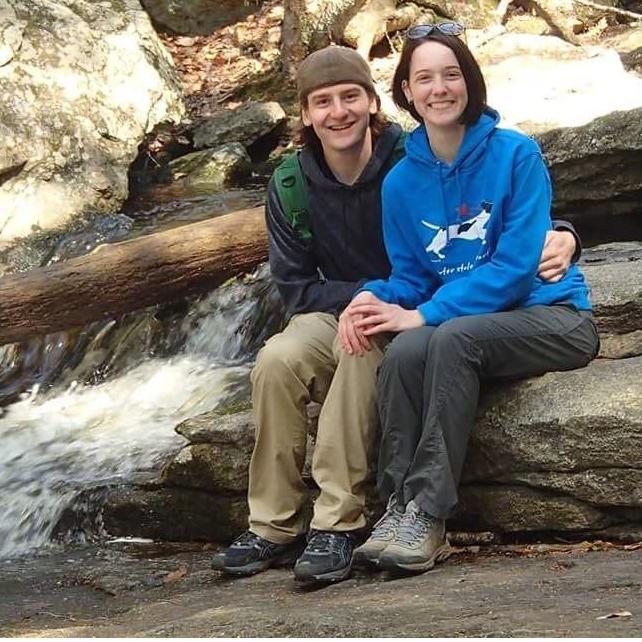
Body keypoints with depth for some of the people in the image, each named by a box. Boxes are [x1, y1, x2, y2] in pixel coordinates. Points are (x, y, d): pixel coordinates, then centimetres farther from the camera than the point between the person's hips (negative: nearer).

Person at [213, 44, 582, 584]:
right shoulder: (290, 187, -2)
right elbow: (295, 289, -1)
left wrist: (560, 235, -31)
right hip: (335, 311, 4)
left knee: (360, 351, -37)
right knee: (277, 361, -28)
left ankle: (339, 524, -34)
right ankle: (275, 528, -19)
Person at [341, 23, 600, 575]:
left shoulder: (516, 155, -9)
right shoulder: (401, 181, 5)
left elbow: (517, 264, -16)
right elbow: (410, 276, 9)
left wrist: (425, 313, -21)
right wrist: (375, 298, -15)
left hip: (551, 315, -4)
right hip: (466, 324, 4)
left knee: (451, 337, -33)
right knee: (404, 353, -29)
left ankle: (427, 512, -31)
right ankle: (399, 507, -26)